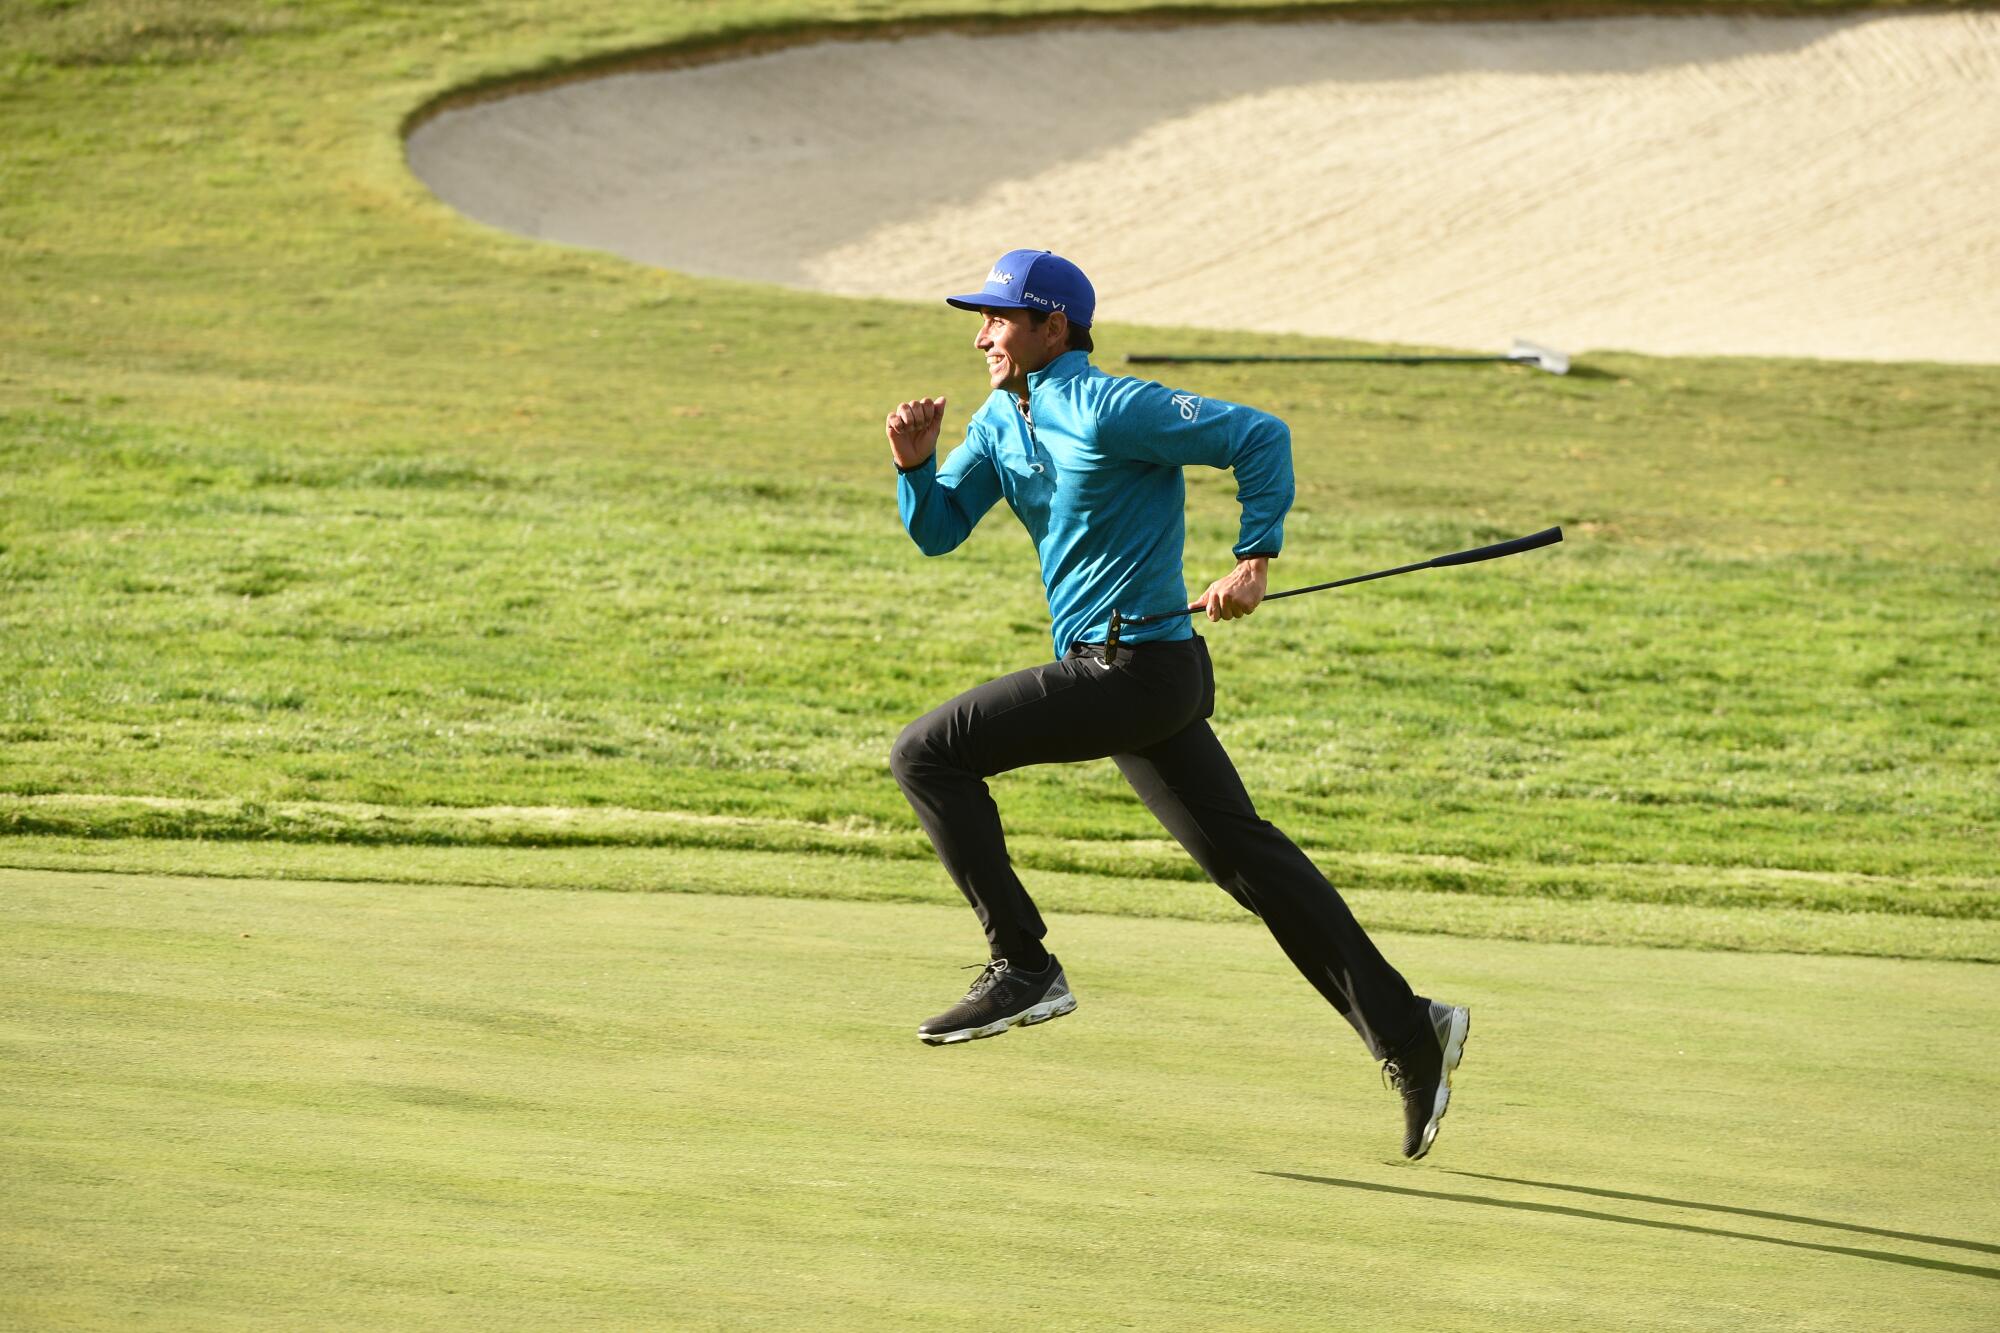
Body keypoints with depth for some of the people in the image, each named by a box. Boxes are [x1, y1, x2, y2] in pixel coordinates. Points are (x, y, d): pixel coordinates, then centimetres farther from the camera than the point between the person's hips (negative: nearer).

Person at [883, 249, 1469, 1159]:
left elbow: (1258, 436, -13)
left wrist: (1255, 560, -18)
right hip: (1140, 679, 10)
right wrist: (916, 467, -6)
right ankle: (1408, 1032, 12)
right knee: (1242, 854, 11)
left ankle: (1023, 969, -9)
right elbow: (936, 530, 13)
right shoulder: (1001, 420, 13)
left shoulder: (1111, 409, -14)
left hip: (1137, 669, -10)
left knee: (927, 754, -11)